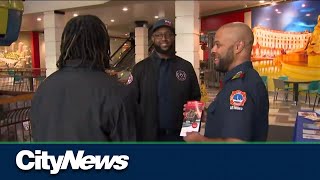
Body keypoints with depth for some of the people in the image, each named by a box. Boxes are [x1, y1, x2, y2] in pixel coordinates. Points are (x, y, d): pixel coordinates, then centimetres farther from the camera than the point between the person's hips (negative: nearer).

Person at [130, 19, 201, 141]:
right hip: (148, 135, -1)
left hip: (180, 135, 2)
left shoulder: (186, 67, 3)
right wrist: (133, 134, -7)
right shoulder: (140, 68, -1)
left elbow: (196, 99, 8)